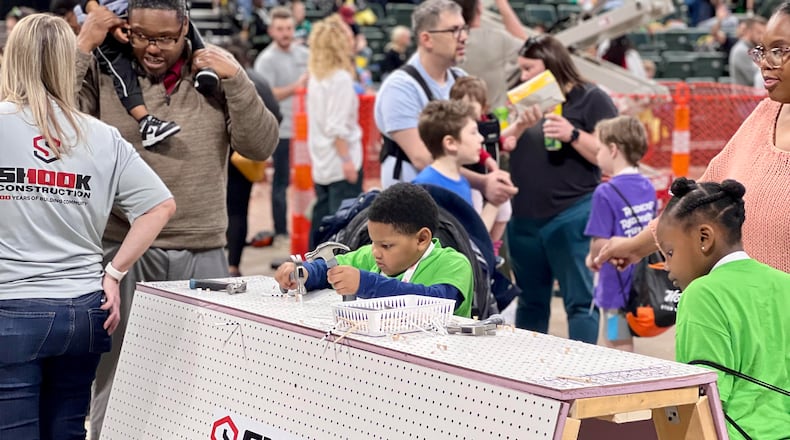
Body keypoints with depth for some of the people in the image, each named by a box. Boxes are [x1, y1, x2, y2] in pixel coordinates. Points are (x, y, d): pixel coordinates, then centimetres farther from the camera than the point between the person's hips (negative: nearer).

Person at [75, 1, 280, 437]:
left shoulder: (213, 70, 4)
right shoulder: (104, 71, -1)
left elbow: (260, 146, 0)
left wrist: (235, 79, -11)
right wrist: (82, 45, -13)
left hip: (202, 252, 2)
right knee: (116, 375, 4)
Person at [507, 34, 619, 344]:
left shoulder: (591, 99, -4)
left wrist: (573, 134, -20)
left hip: (571, 217, -7)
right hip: (524, 219, 7)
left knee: (580, 301, -4)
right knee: (530, 301, 15)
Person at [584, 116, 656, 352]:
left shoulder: (606, 193, -18)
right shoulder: (647, 187, 4)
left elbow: (601, 243, -21)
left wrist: (593, 258, 1)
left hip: (616, 286, -7)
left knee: (620, 347, 2)